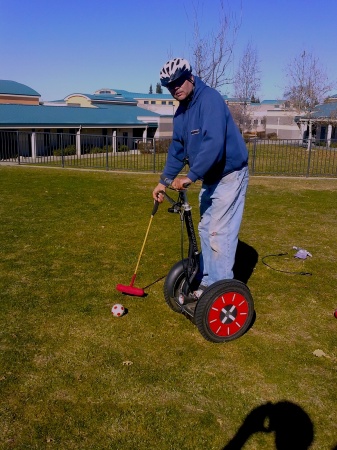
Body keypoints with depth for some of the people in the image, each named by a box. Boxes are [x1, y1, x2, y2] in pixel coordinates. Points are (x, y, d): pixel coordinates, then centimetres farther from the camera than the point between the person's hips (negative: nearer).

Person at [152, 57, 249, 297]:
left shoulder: (210, 98, -19)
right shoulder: (181, 112, 8)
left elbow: (214, 143, -32)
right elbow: (177, 149, 16)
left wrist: (190, 176, -31)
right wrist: (164, 181, 13)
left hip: (229, 175, -9)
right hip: (210, 178, 9)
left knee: (219, 233, -8)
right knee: (206, 230, 14)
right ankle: (209, 282, 26)